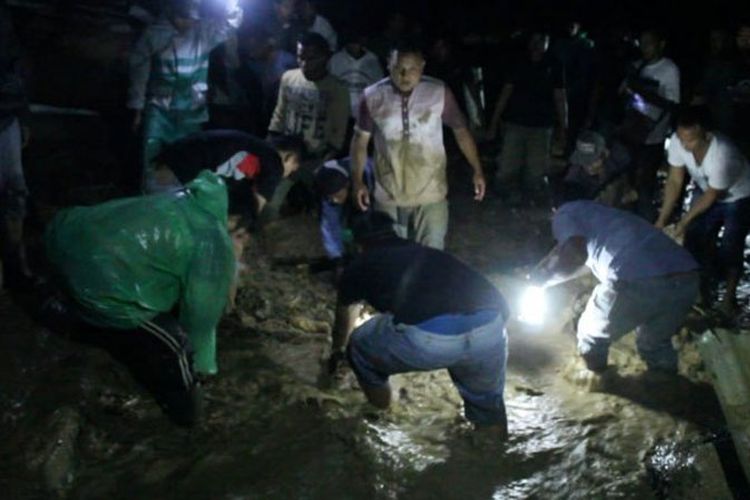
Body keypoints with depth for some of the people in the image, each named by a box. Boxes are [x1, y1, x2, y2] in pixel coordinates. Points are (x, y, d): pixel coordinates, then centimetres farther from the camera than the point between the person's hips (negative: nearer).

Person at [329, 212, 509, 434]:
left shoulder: (360, 266, 28)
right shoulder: (430, 254, 38)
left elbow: (344, 319, 48)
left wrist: (337, 352, 69)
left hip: (426, 335, -4)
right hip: (490, 327, 4)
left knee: (360, 350, 28)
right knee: (486, 400, 34)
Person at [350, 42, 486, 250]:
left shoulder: (439, 93, -10)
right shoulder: (372, 97, -7)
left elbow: (460, 131, 1)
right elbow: (360, 139, 3)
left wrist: (477, 170, -2)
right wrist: (357, 181, -1)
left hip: (430, 194, -1)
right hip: (388, 195, 1)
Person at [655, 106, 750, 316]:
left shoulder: (722, 155, -43)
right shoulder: (677, 142, -28)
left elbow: (711, 196, -25)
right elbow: (674, 182, -16)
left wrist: (686, 219, -15)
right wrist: (662, 220, -17)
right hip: (706, 191, 5)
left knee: (730, 249, -1)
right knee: (696, 237, 5)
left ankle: (730, 295, 21)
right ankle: (703, 284, 28)